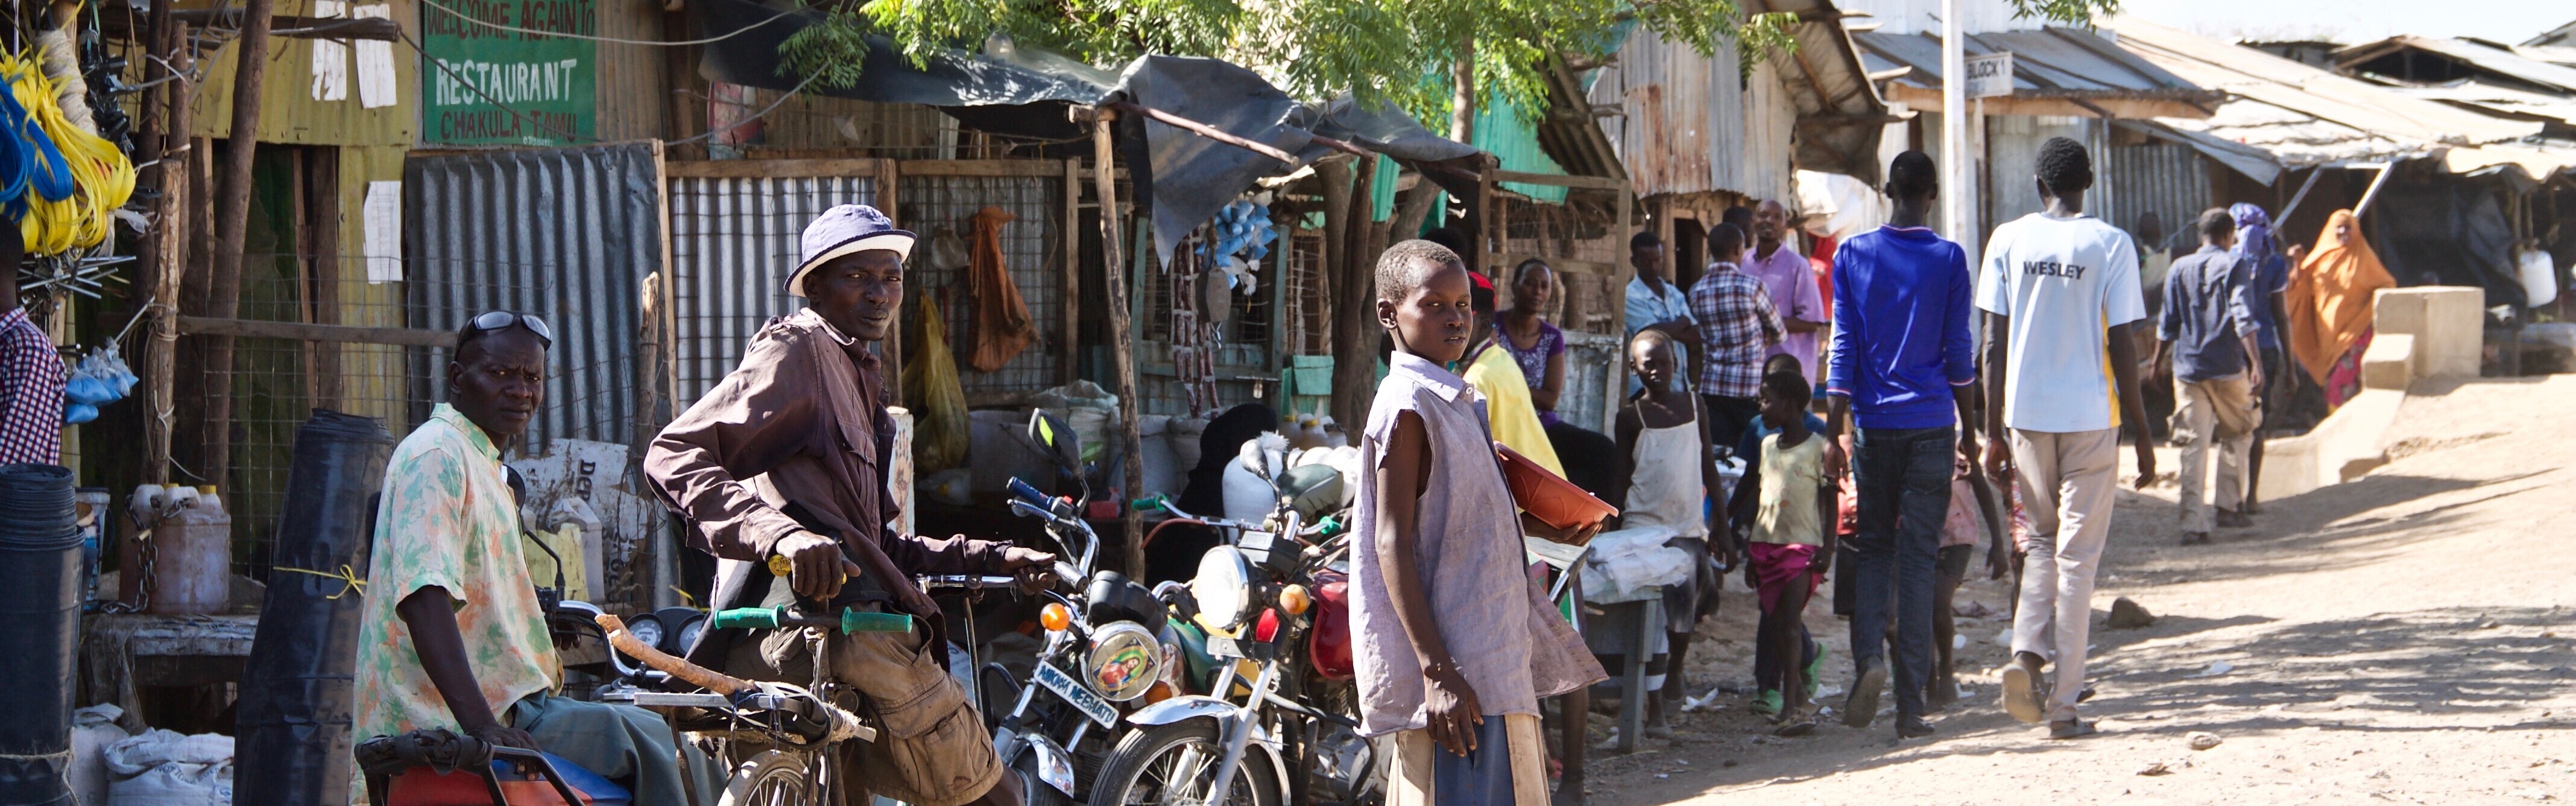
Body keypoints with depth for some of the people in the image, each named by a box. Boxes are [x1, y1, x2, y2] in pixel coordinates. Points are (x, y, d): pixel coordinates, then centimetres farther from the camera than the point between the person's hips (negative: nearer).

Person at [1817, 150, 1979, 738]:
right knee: (1919, 556, 1)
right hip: (1931, 425, -1)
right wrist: (1968, 429, 11)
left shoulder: (1852, 256, 1)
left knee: (1873, 546, 14)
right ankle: (1911, 705, -1)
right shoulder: (1949, 259, -2)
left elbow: (1844, 348, 1)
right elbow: (1959, 350, 1)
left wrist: (1833, 432, 3)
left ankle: (1869, 656, -11)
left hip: (1874, 425, 1)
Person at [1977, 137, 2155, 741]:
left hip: (2026, 415, 2)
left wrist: (1994, 431, 7)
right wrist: (2142, 435, 1)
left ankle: (2027, 653, -1)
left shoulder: (2008, 241, 2)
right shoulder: (2110, 245, -5)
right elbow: (2121, 346, -6)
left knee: (2045, 539, 21)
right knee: (2077, 555, 3)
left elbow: (1994, 343, 1)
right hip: (2090, 416, -2)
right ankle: (2063, 704, 1)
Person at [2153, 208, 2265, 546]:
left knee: (2193, 446, -1)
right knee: (2236, 436, 19)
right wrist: (2255, 362, -16)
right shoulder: (2236, 264, -2)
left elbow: (2167, 324, 9)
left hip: (2188, 368, 2)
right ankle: (2229, 507, 18)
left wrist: (2157, 364, 20)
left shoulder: (2180, 268, 8)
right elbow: (2243, 317, -13)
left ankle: (2194, 523, -9)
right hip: (2229, 367, -2)